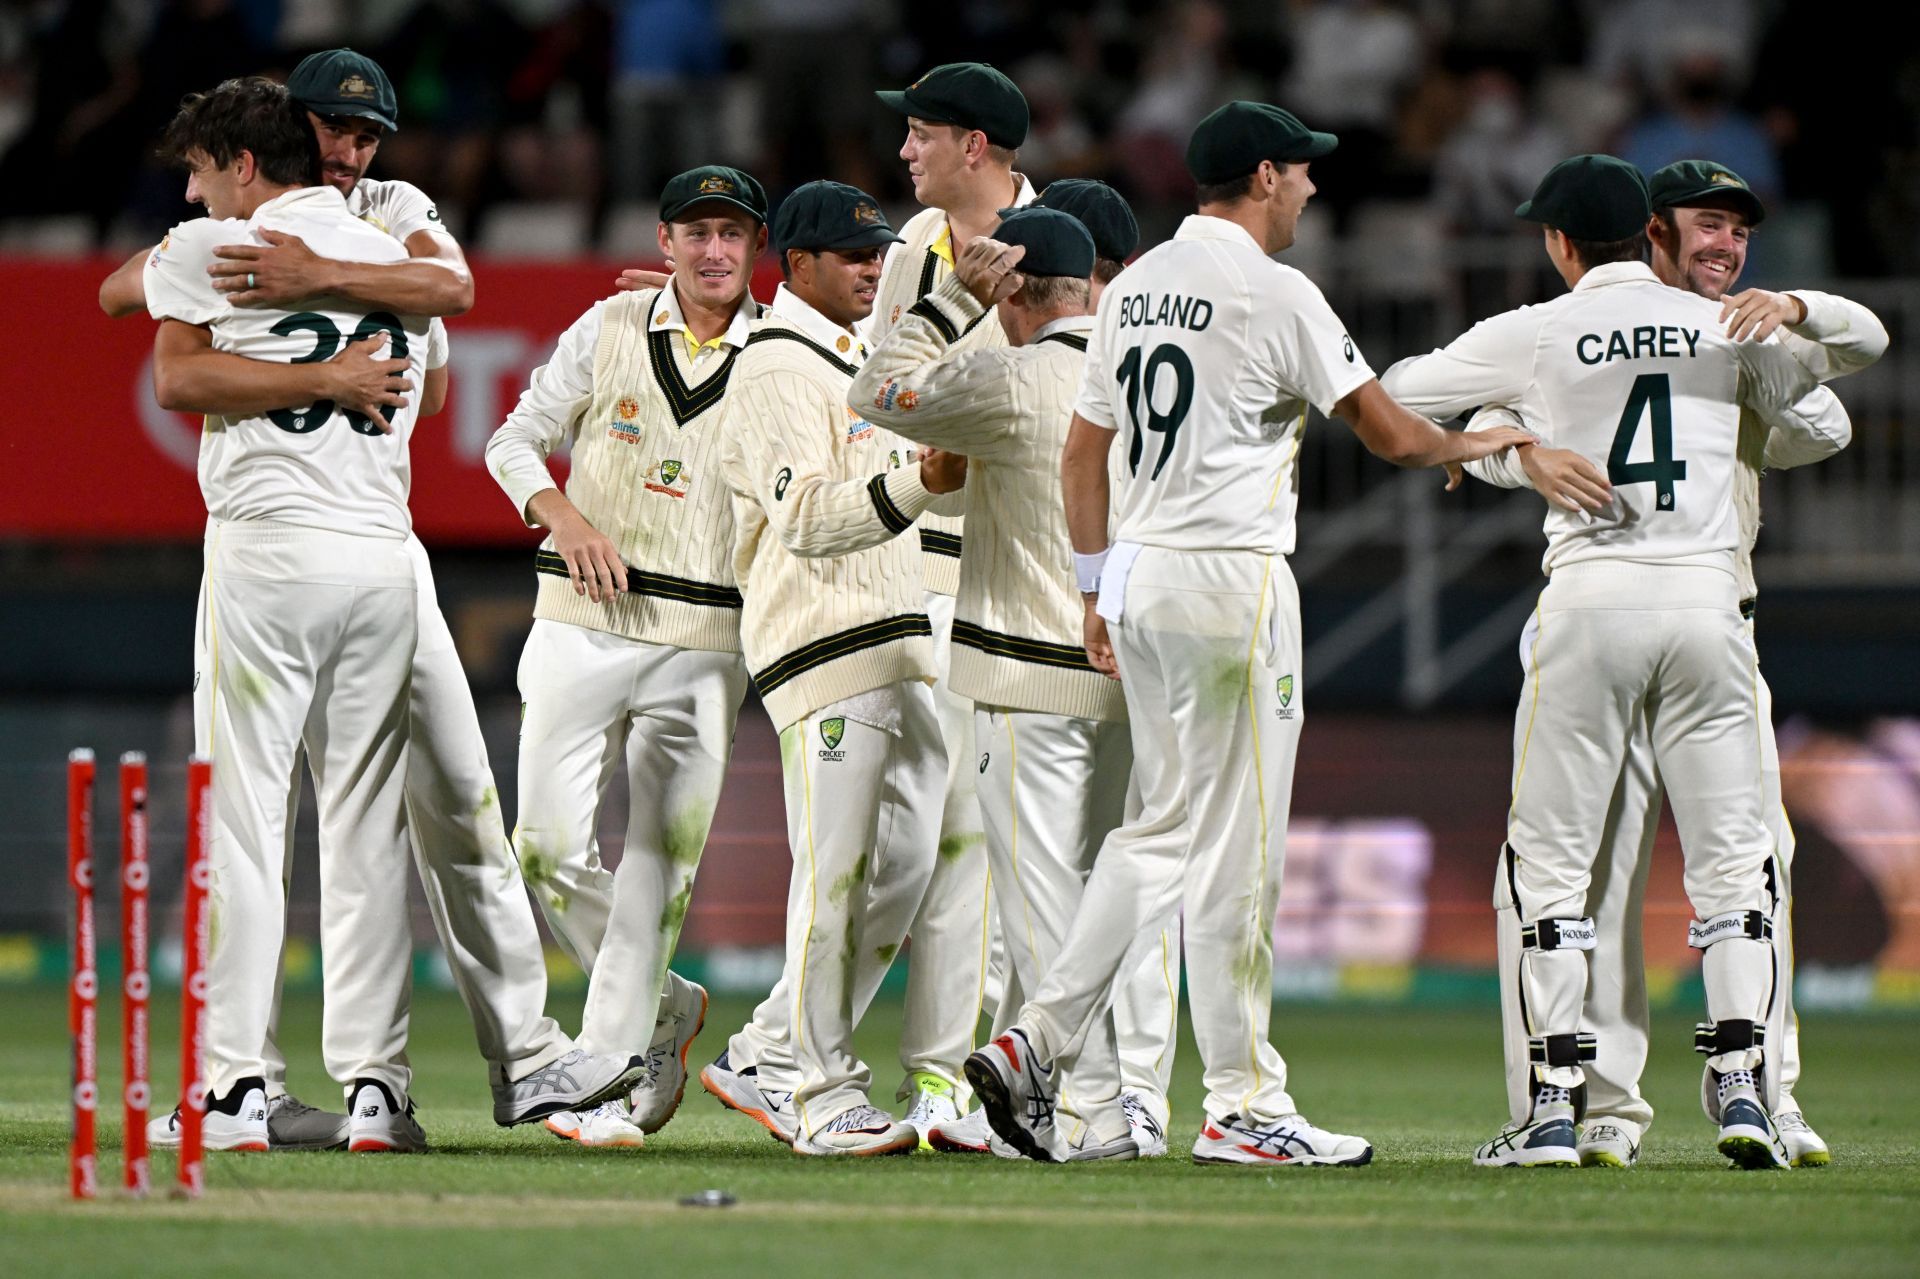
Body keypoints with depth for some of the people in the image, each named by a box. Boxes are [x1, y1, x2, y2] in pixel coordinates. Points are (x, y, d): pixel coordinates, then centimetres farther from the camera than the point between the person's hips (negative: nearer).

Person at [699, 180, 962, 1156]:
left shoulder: (859, 360, 22)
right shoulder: (778, 369, -9)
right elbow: (808, 518, -20)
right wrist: (920, 483, -31)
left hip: (897, 648, 10)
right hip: (825, 650, -10)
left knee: (911, 860, 7)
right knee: (835, 875, -8)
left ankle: (769, 1061, 15)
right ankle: (820, 1096, -3)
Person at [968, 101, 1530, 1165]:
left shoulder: (1133, 287, 12)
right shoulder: (1275, 292, -10)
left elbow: (1082, 452, 16)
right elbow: (1389, 435, -7)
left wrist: (1097, 588, 21)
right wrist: (1469, 444, 14)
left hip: (1142, 577, 8)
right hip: (1233, 578, -8)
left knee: (1163, 829, 14)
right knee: (1235, 845, -3)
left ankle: (1037, 1043, 3)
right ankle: (1243, 1105, 0)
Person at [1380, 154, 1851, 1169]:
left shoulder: (1534, 335, 0)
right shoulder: (1729, 328, 7)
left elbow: (1393, 398, 11)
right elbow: (1826, 428, 19)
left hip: (1590, 596, -2)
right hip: (1705, 594, 2)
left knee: (1550, 856, 4)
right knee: (1729, 853, 8)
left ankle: (1553, 1104, -1)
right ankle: (1741, 1082, -2)